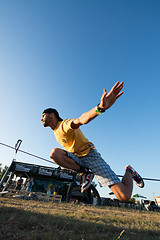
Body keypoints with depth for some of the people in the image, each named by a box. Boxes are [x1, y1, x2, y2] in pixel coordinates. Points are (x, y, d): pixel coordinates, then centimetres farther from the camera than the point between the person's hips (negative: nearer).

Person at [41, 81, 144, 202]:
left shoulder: (65, 124, -16)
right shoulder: (56, 131, 13)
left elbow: (82, 119, -39)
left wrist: (101, 107, -59)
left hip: (89, 155, -7)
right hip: (77, 158, 8)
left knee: (124, 196, -16)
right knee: (54, 153, -23)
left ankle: (129, 172, 18)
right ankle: (86, 173, -5)